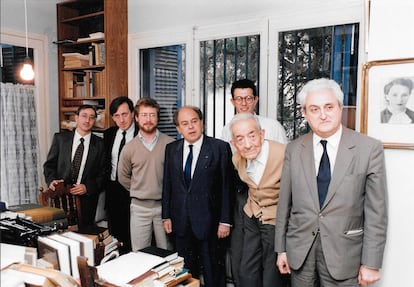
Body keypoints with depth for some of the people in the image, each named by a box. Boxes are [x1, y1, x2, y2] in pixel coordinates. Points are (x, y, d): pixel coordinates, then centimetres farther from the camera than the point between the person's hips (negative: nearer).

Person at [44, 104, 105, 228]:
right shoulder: (60, 138, 6)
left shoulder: (100, 144, 2)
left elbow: (103, 173, 1)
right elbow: (49, 164, 8)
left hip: (86, 199, 0)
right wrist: (51, 180, -10)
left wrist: (87, 187, -12)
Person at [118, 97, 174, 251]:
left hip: (164, 205, -1)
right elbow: (123, 176, 14)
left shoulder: (170, 144, -5)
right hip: (139, 207, 1)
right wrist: (137, 191, 11)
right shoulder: (129, 148, 1)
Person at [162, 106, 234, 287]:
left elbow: (227, 187, -7)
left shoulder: (220, 148, -7)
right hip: (181, 223, 4)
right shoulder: (171, 149, 5)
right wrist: (166, 216, 6)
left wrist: (225, 221, -8)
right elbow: (167, 185, 8)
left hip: (208, 222, -3)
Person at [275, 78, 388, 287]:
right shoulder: (294, 149, -1)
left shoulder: (369, 149, -8)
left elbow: (376, 212, -7)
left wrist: (371, 263, -7)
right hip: (300, 250, 2)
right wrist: (281, 248, 6)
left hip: (344, 253, -2)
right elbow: (284, 202, 4)